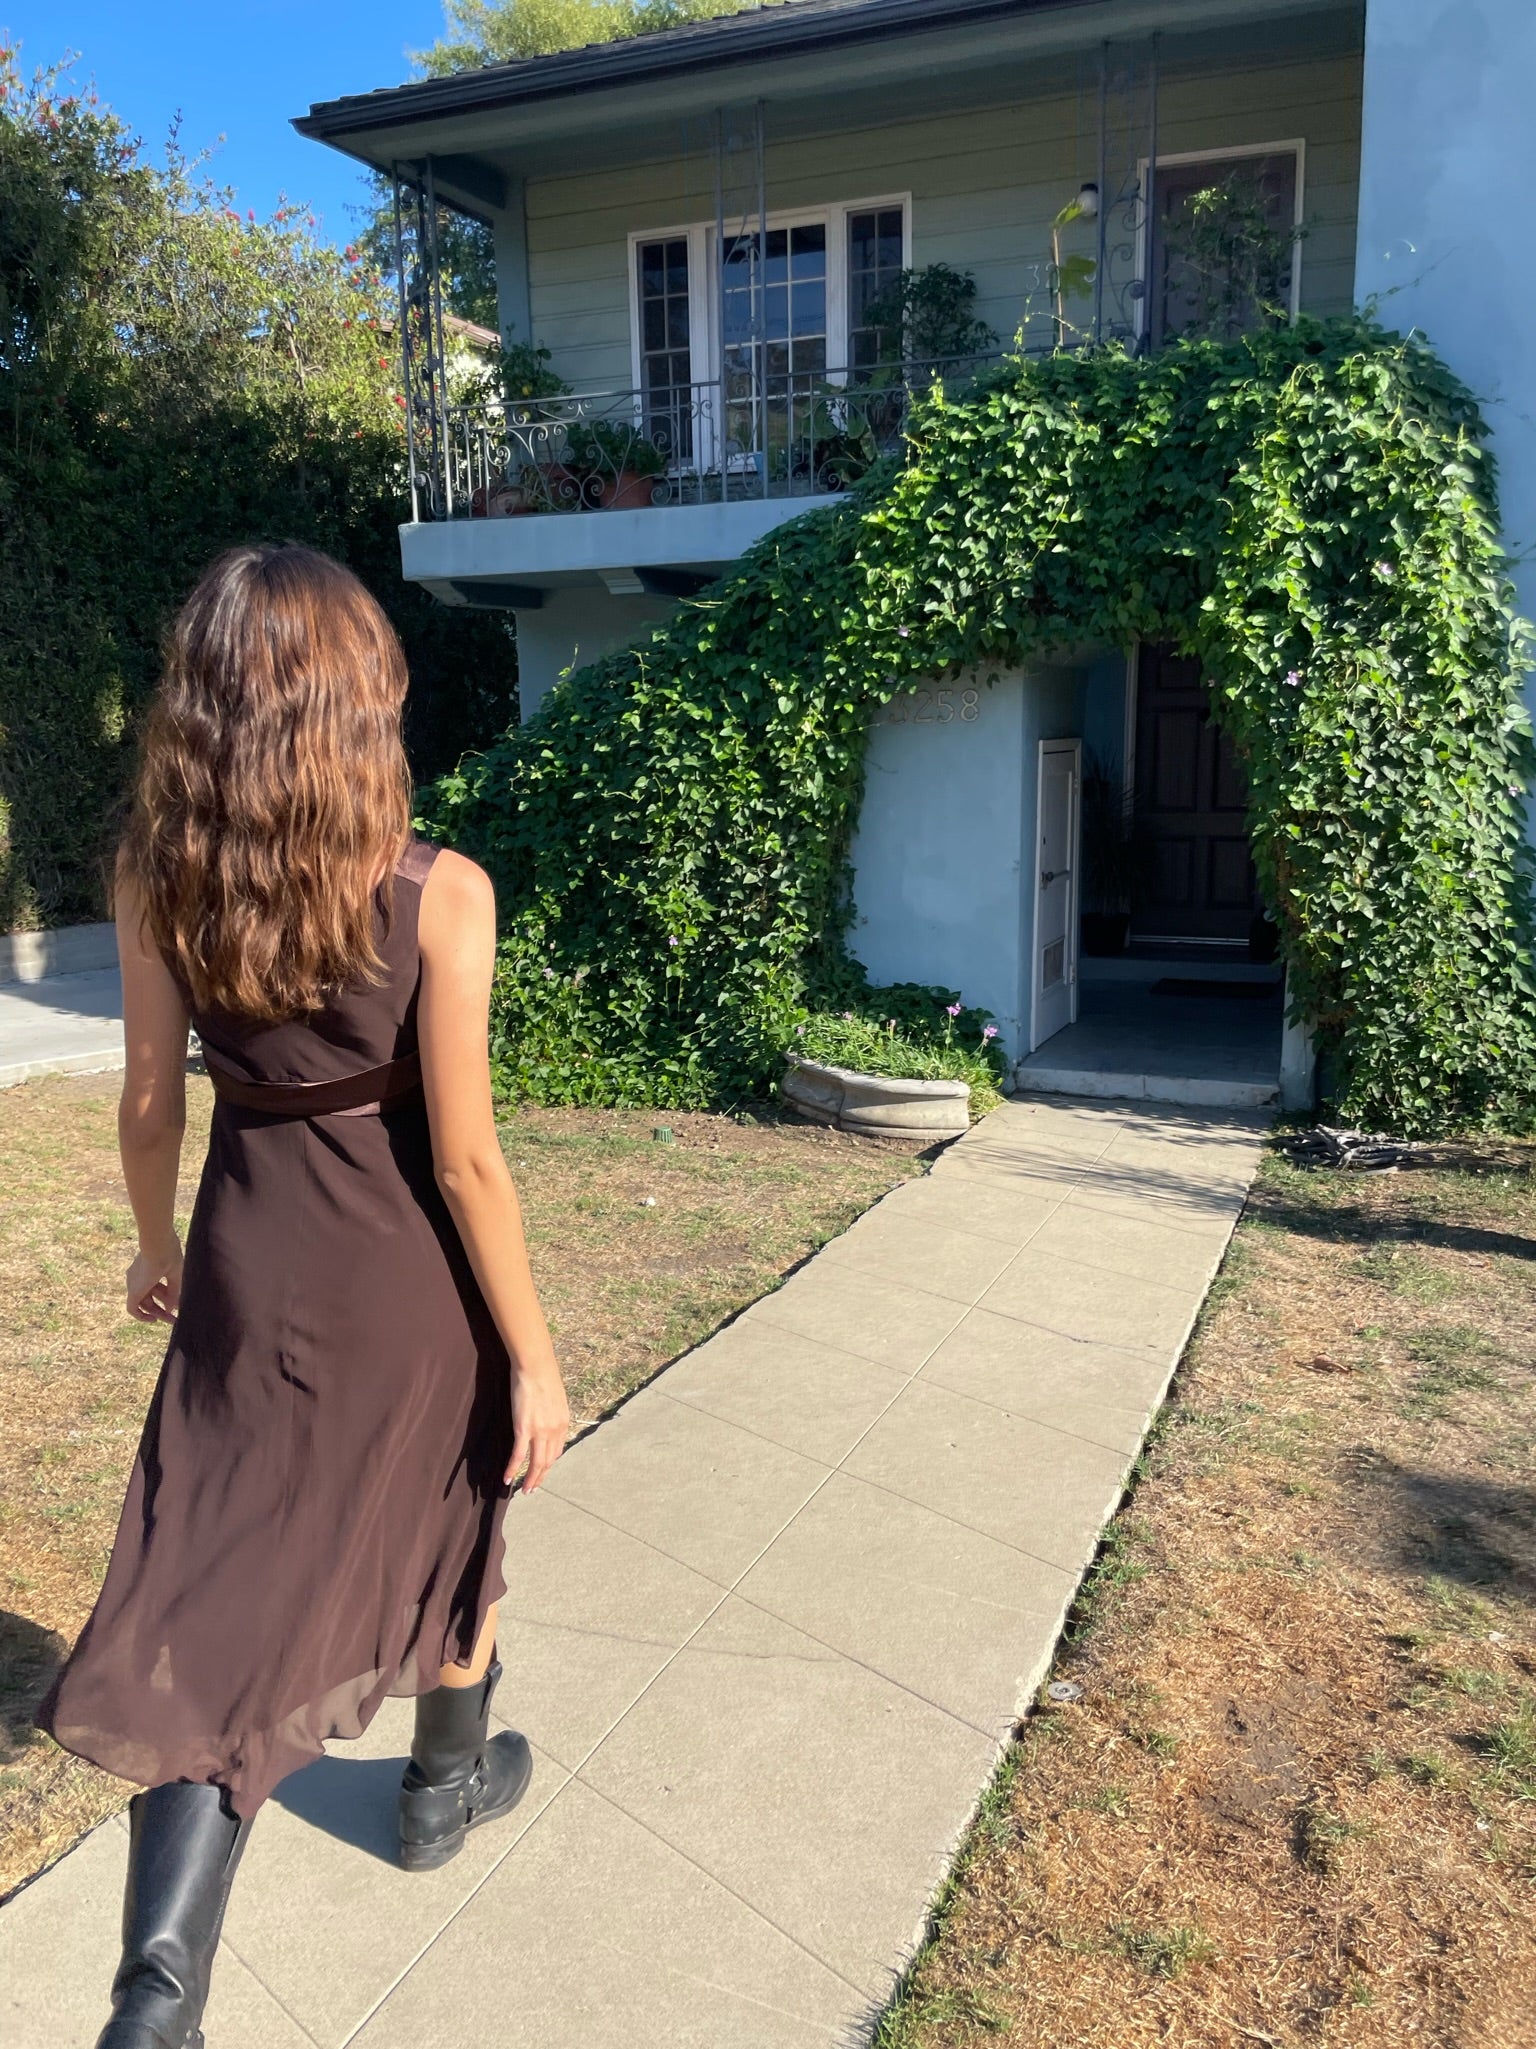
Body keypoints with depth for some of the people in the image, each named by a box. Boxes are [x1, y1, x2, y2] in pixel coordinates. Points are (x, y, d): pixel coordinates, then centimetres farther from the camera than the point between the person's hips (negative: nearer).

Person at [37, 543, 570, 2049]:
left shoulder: (155, 880, -8)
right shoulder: (438, 893, -20)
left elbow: (153, 1101, 1)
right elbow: (463, 1157, -18)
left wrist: (156, 1245, 19)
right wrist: (533, 1358, -8)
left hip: (248, 1257, 3)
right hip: (404, 1263, -2)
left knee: (217, 1592, 13)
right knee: (448, 1521, 24)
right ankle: (446, 1785, 48)